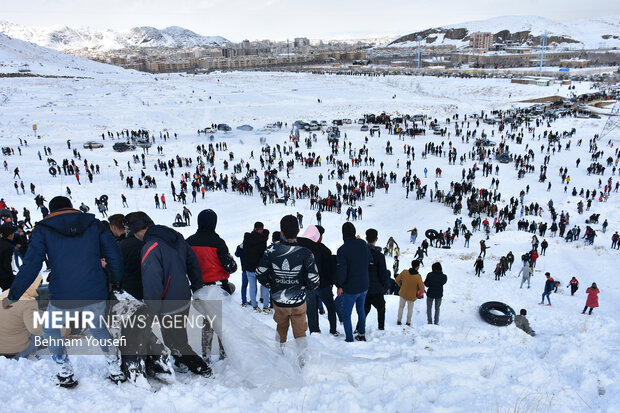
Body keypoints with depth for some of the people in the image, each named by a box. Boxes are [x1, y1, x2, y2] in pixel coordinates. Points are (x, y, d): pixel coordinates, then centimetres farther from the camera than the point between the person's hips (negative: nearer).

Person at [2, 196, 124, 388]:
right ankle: (115, 370, 30)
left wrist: (12, 296, 6)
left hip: (63, 300, -2)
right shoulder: (93, 223, 6)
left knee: (51, 329, 28)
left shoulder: (43, 230, 2)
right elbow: (114, 255, 4)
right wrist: (114, 280, 19)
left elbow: (31, 266, -4)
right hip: (96, 295, 2)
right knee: (98, 328, 28)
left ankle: (66, 375, 31)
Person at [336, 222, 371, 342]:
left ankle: (349, 340, 12)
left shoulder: (342, 250, -23)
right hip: (364, 286, 6)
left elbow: (341, 270, -21)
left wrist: (339, 286, -6)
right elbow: (369, 261, 8)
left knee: (346, 315, 8)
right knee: (361, 309, 25)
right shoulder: (364, 244, -4)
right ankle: (362, 334, 36)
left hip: (350, 289, -6)